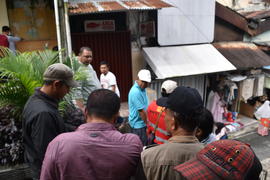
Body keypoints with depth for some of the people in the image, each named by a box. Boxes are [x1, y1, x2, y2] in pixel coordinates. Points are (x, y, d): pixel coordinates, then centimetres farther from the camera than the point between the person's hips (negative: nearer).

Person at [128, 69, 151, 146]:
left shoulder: (142, 88, 5)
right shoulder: (136, 92, -25)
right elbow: (141, 111, -23)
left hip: (142, 122, 9)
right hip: (138, 124, -9)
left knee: (145, 144, 19)